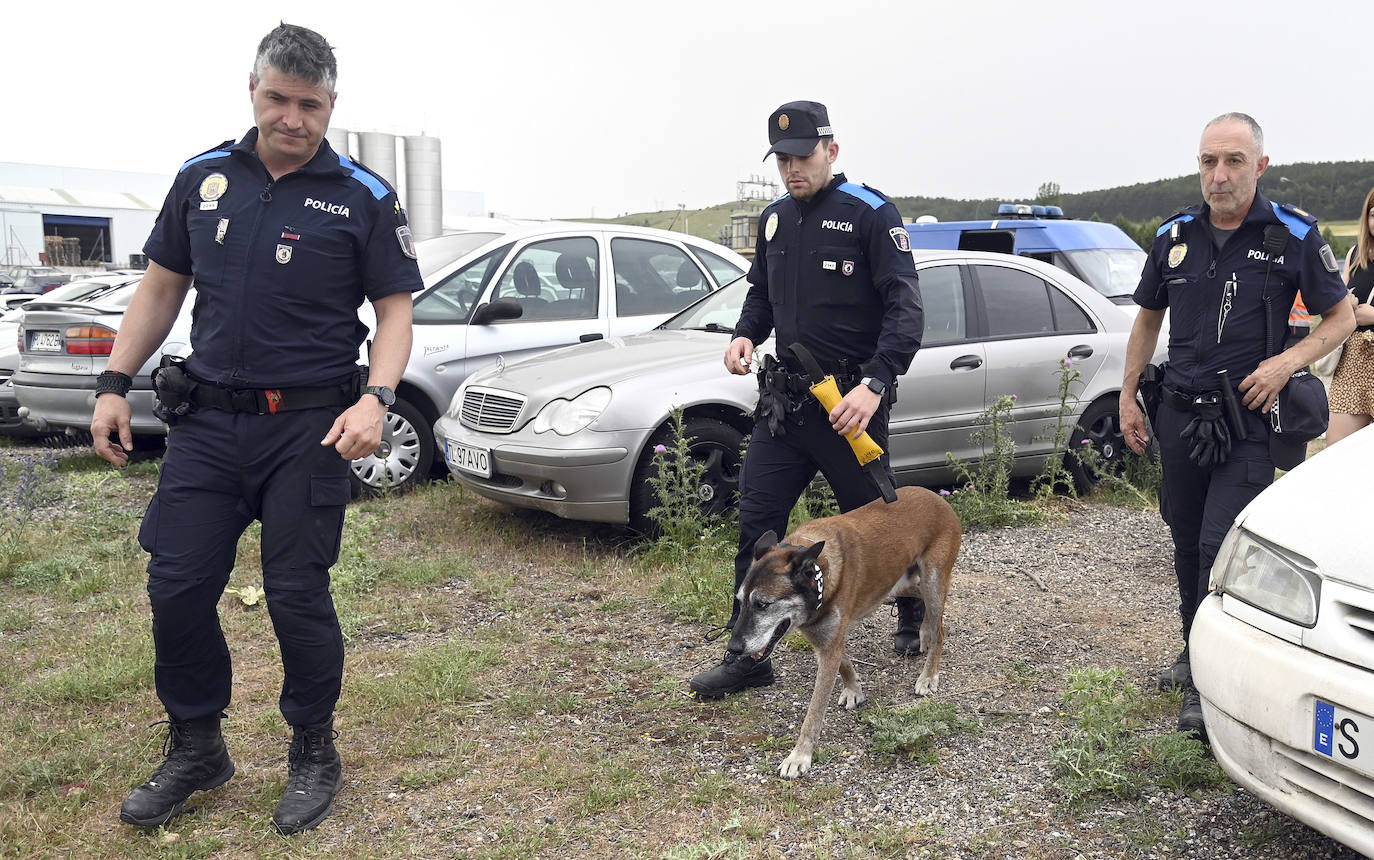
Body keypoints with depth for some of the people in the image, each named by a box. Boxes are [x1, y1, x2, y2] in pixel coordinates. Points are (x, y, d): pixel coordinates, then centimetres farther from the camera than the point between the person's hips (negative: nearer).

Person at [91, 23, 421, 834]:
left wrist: (376, 398, -19)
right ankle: (196, 748, 26)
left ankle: (315, 753, 22)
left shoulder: (363, 197, -2)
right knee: (177, 588, 5)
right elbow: (162, 288, 14)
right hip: (207, 420, 4)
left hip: (309, 428, -4)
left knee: (298, 594, 1)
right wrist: (114, 383, 8)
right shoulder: (203, 179, 8)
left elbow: (395, 308, -3)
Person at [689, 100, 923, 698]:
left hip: (850, 402, -6)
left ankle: (915, 614, 37)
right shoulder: (774, 219, 11)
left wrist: (875, 384, -28)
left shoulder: (871, 215, -10)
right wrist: (745, 334, 2)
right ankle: (748, 656, 10)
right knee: (757, 521, 1)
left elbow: (905, 308, -16)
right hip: (783, 399, 6)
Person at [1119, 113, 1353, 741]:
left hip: (1249, 422, -4)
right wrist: (1128, 396, 12)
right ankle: (1194, 653, 31)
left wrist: (1288, 361, -14)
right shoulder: (1174, 236, 6)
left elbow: (1341, 318, 3)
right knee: (1188, 543, 14)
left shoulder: (1293, 235, -4)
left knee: (1222, 546, -12)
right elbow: (1148, 319, 17)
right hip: (1179, 416, 4)